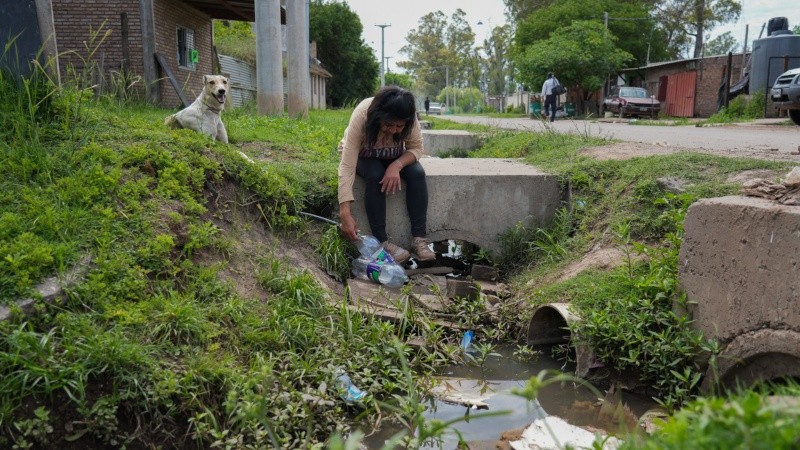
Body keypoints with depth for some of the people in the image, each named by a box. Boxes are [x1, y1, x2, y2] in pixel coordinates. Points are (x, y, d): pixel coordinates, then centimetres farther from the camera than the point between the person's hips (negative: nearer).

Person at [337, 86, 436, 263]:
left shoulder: (410, 118, -30)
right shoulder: (362, 116, -38)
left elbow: (416, 148, -17)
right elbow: (347, 166, -41)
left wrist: (397, 165, -39)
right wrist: (345, 213, -48)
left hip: (393, 155, 3)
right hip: (361, 154, -2)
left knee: (417, 173, -25)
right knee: (375, 176, -34)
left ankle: (419, 238, -21)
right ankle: (382, 241, -26)